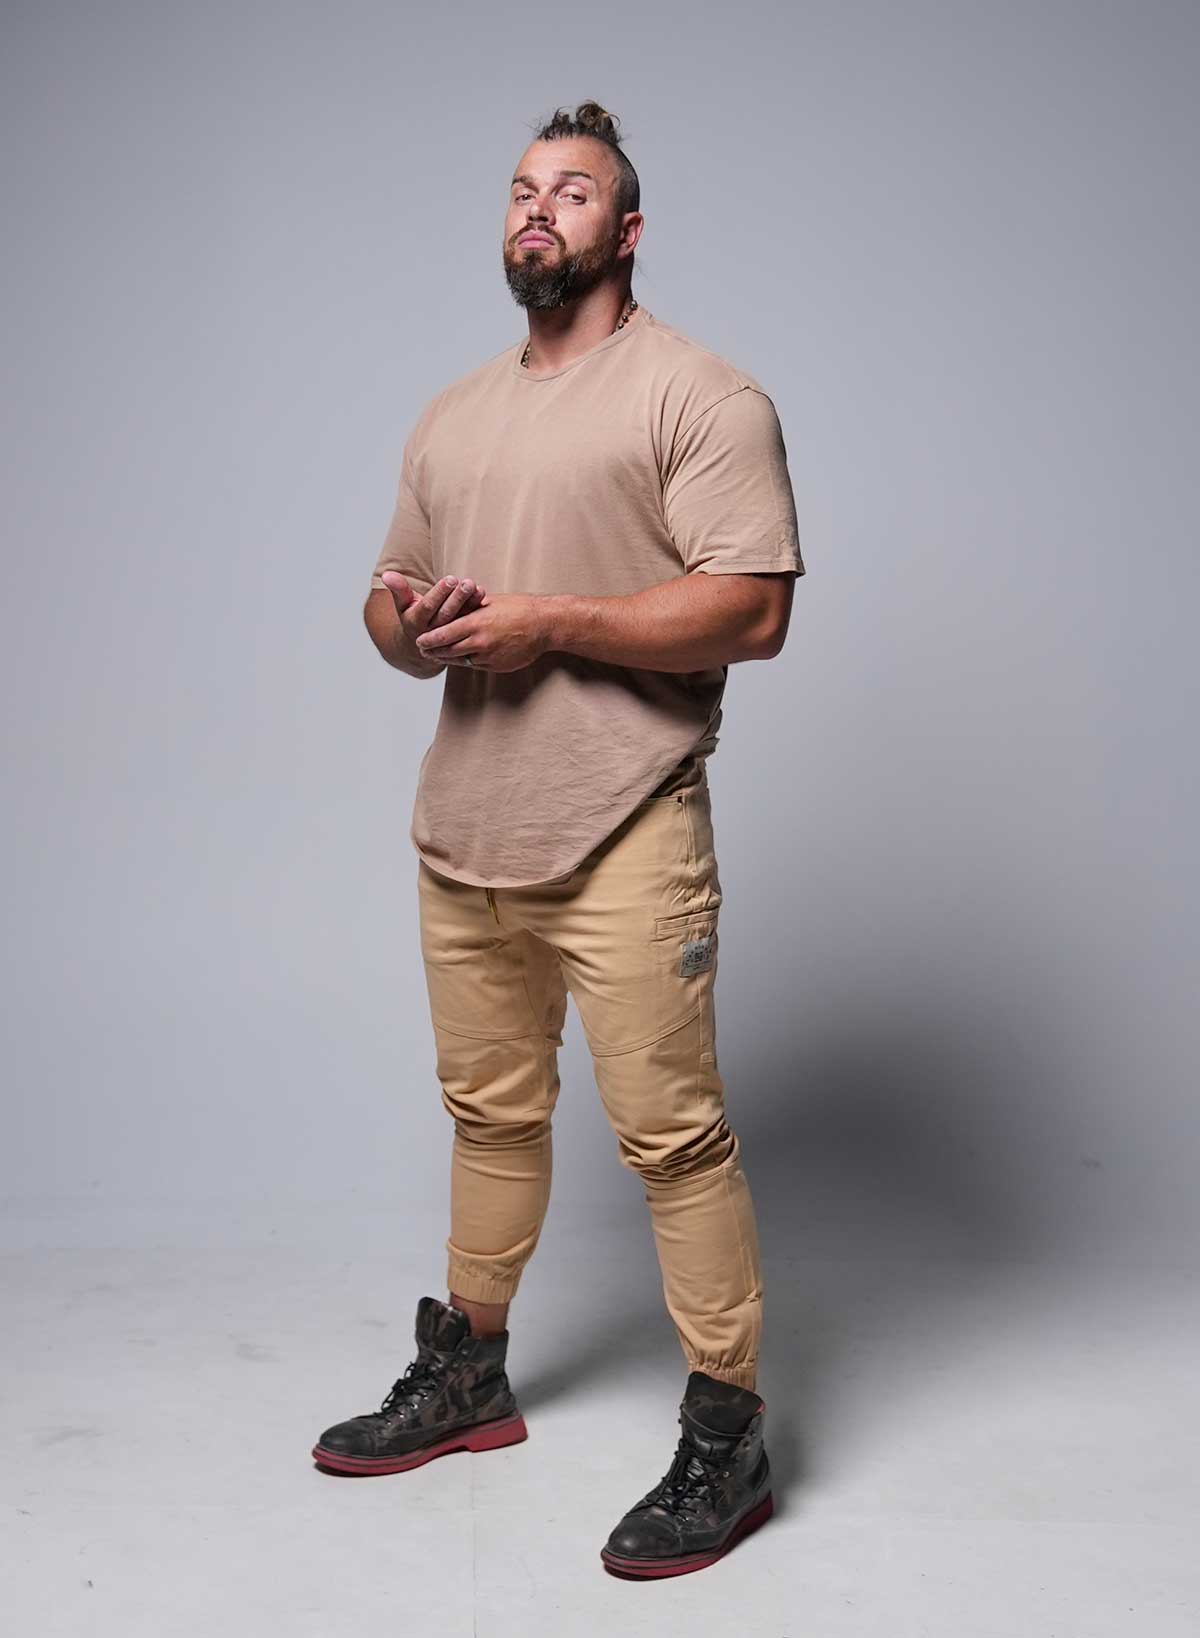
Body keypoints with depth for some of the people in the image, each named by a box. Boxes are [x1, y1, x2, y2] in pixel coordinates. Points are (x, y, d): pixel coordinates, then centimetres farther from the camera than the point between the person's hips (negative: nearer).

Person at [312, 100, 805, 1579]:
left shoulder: (700, 394, -3)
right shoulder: (451, 417, 19)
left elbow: (752, 611, -13)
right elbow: (388, 591, 22)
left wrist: (548, 622, -17)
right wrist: (410, 623, -2)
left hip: (621, 834, -6)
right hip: (462, 829, 7)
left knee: (671, 1133, -4)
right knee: (489, 1111, 17)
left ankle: (726, 1439, 12)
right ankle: (467, 1375, 34)